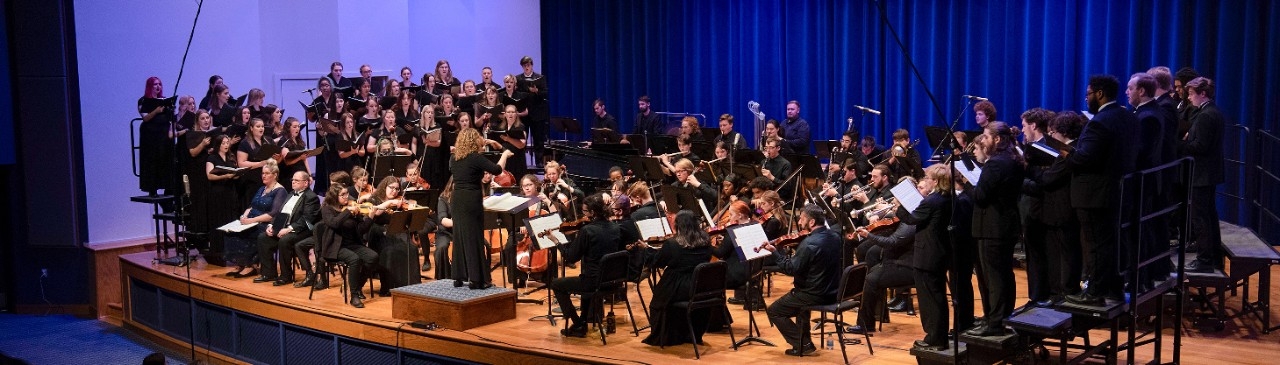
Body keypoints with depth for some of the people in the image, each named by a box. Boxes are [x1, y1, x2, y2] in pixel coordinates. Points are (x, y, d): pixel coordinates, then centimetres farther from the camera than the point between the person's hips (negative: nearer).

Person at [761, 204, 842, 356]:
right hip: (832, 292, 9)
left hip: (815, 296, -9)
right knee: (799, 294, 37)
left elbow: (791, 269, -21)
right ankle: (804, 339, 34)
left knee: (773, 311, 8)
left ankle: (803, 344, 3)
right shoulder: (835, 236, 2)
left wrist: (775, 251, -12)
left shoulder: (810, 243, -25)